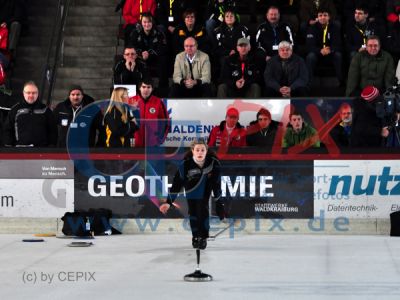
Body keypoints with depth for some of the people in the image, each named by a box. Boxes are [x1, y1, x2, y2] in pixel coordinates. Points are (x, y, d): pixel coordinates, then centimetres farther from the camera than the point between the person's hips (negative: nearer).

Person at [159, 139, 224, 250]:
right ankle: (196, 236, 21)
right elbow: (177, 183, -20)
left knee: (203, 212, -10)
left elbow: (216, 183, -13)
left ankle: (203, 237, 4)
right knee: (193, 213, 2)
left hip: (205, 190, 0)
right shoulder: (186, 165, -28)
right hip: (191, 191, 0)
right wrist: (169, 202, -20)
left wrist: (218, 202, -8)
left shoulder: (213, 163, -26)